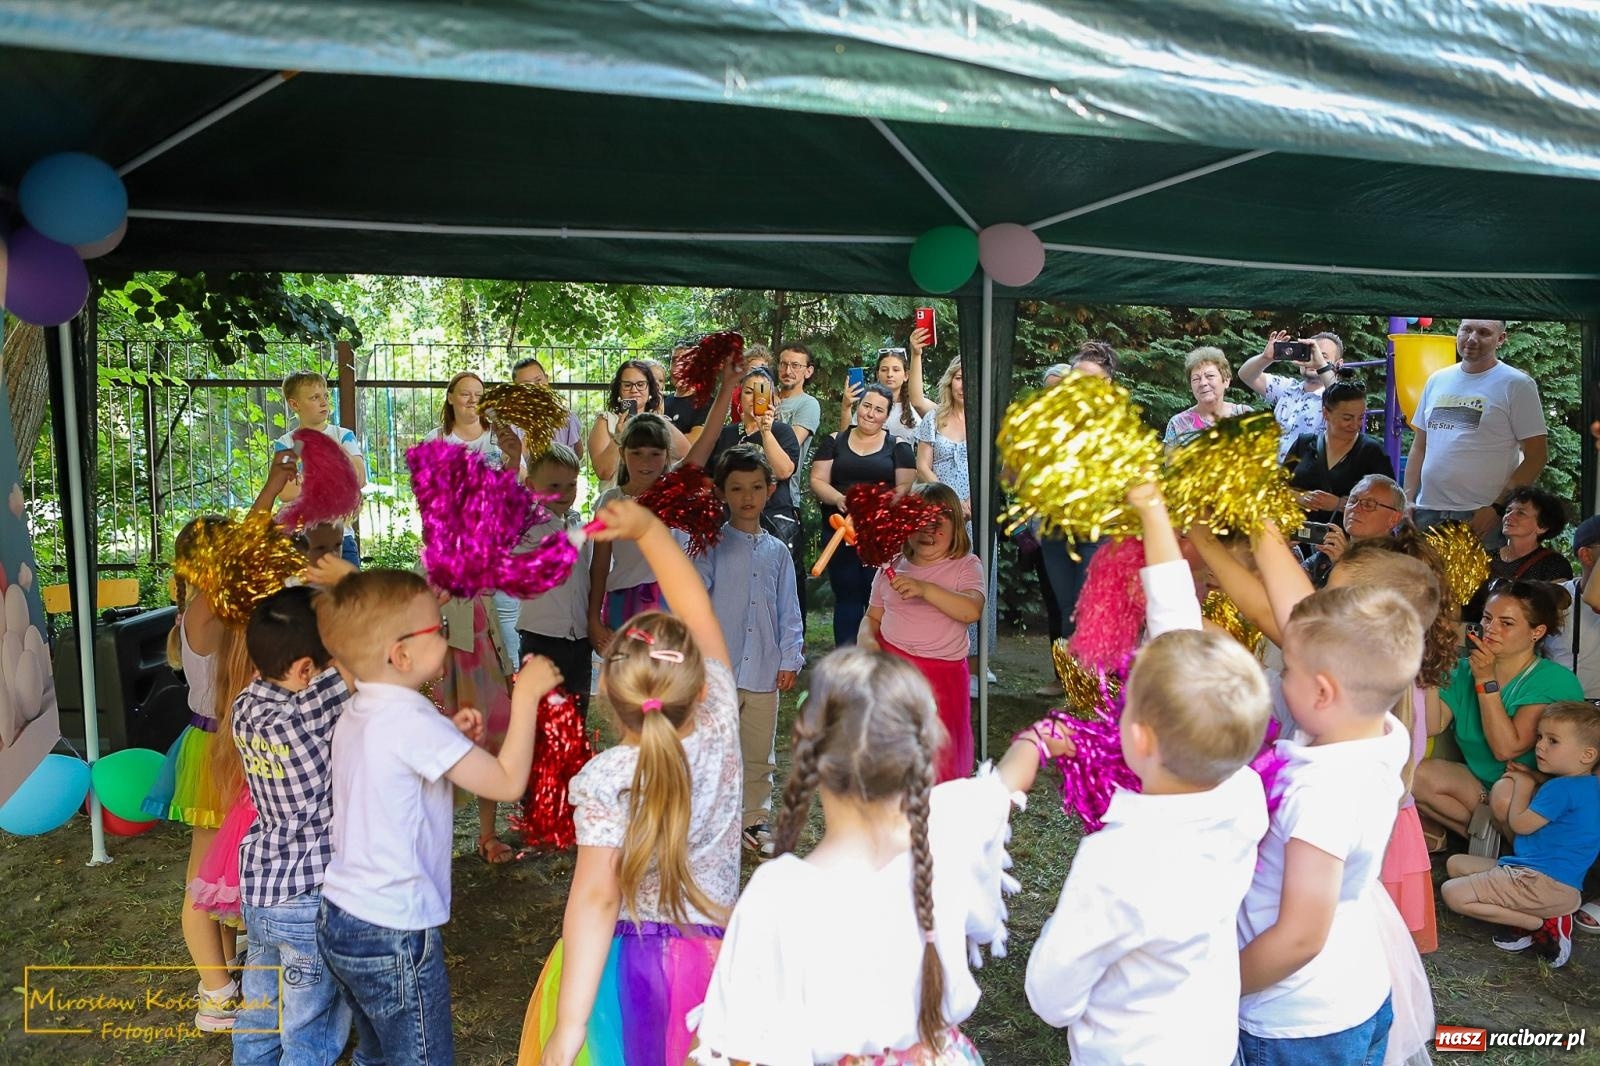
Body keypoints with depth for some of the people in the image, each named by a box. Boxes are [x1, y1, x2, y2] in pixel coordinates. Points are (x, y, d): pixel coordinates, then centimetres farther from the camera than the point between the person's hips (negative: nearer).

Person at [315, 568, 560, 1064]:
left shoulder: (356, 714, 4)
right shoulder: (411, 720, -22)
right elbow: (508, 782, -22)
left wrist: (448, 735, 5)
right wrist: (526, 695, -16)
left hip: (339, 921, 9)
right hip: (393, 938, -9)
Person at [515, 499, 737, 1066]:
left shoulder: (603, 779, -19)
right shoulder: (720, 729, -12)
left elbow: (596, 897, -23)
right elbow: (696, 609, -4)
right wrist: (647, 527, 2)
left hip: (620, 963, -2)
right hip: (710, 959, 3)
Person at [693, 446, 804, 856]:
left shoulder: (777, 551, 7)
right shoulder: (712, 546, -2)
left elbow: (789, 610, 8)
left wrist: (790, 658, 4)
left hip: (765, 673, 3)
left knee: (759, 755, 15)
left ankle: (756, 821, 29)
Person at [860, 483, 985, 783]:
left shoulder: (966, 565, -3)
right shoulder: (891, 568, 8)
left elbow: (972, 610, -21)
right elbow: (873, 617, 16)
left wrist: (924, 589, -31)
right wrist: (867, 639, -6)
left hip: (941, 676, -3)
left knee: (938, 763, 2)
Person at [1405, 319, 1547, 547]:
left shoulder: (1517, 384, -1)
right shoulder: (1437, 380, 14)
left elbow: (1536, 456, -4)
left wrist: (1497, 508, -13)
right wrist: (1406, 502, 7)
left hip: (1483, 517, -4)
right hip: (1426, 512, 4)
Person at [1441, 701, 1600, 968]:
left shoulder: (1562, 789, -19)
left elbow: (1521, 824, -9)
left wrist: (1523, 785, 4)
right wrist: (1531, 781, 13)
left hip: (1543, 883, -11)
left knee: (1452, 893, -16)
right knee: (1456, 864, 18)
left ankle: (1544, 924, -10)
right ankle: (1530, 916, 1)